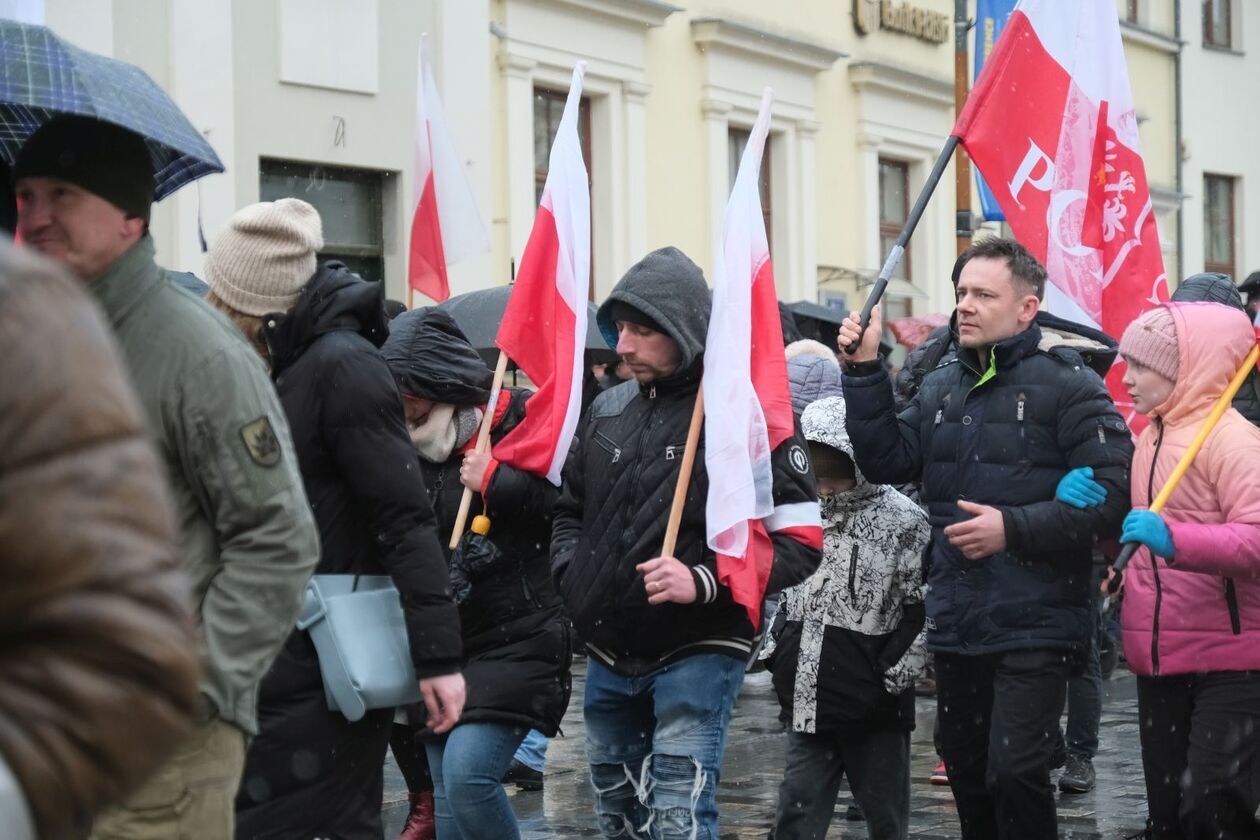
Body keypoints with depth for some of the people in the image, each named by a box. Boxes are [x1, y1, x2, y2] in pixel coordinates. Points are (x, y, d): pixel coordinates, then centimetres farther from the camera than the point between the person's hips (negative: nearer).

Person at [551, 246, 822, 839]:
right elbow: (569, 509, 24)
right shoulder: (608, 410, 8)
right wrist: (572, 573, 4)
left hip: (697, 653, -7)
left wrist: (704, 582, -25)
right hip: (608, 657, 7)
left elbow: (800, 543, -14)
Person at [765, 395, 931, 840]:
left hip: (874, 708, -5)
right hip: (809, 704, 5)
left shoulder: (903, 520, -10)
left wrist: (895, 674, -13)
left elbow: (928, 609, -11)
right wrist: (779, 654, 13)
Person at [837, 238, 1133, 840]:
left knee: (1014, 773, -14)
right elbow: (887, 461, 5)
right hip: (956, 626, 7)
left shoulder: (1066, 383, -7)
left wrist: (1013, 528, -20)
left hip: (1034, 627, -6)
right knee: (967, 776, 14)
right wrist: (864, 373, -3)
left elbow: (1110, 493, -15)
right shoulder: (941, 387, 13)